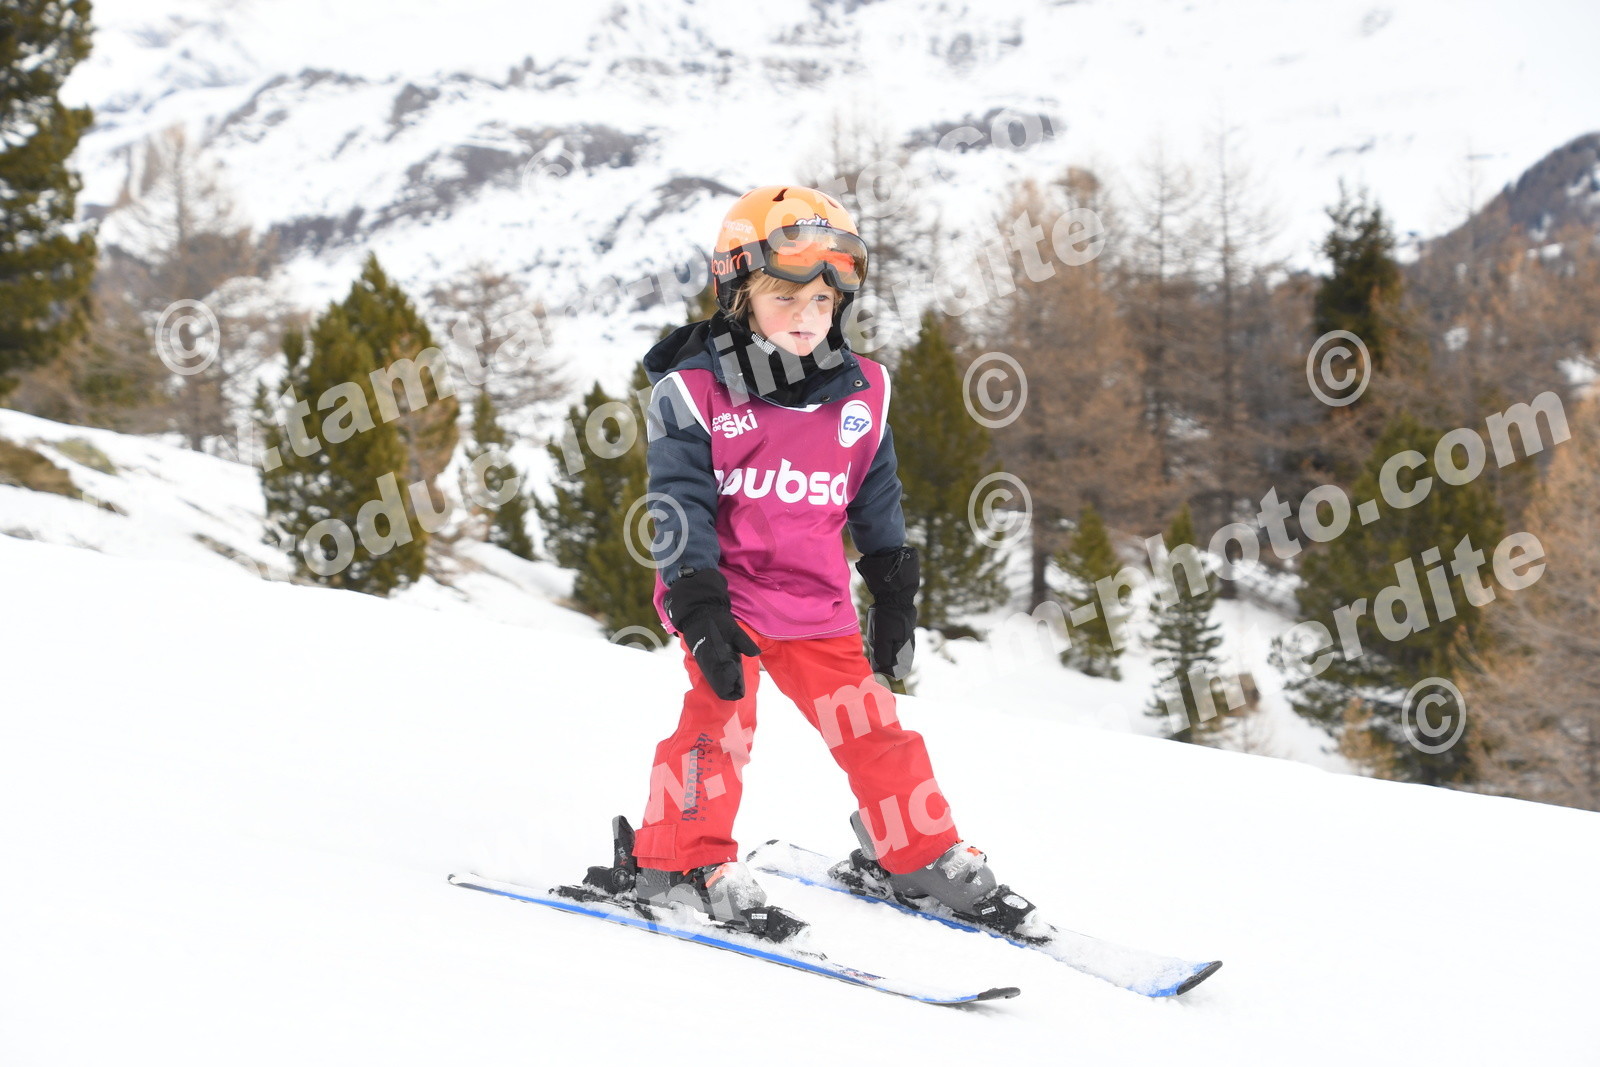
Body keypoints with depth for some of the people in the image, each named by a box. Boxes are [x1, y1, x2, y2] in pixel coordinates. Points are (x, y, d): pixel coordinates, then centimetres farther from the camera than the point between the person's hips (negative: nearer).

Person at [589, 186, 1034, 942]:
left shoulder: (863, 394, 4)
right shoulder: (692, 394, -9)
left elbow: (877, 500, 14)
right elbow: (682, 509, -13)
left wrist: (895, 595, 13)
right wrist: (701, 612, -20)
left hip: (817, 606, 4)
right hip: (725, 595, -4)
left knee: (871, 726, 6)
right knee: (721, 714, -17)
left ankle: (920, 857, 21)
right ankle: (683, 863, -5)